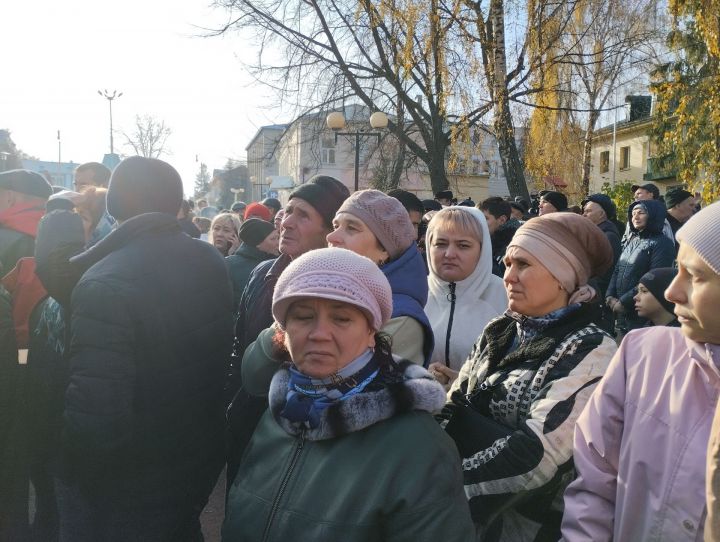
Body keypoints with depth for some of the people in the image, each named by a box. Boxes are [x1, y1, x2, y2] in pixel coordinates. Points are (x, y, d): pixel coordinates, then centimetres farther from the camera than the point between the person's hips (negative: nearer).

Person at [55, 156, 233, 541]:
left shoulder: (105, 284, -30)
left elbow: (95, 419, -33)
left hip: (124, 497, -6)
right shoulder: (212, 262, -6)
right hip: (199, 462, 6)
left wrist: (70, 471, -14)